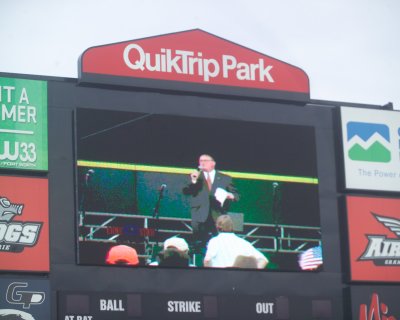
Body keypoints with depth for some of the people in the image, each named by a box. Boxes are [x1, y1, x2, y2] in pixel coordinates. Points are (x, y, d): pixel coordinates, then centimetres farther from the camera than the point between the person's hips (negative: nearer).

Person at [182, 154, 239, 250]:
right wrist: (193, 181, -14)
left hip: (218, 216, 0)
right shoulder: (194, 176, 13)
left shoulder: (225, 178, 12)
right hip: (200, 217, 0)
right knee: (198, 245, -4)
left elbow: (236, 195, 12)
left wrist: (231, 196, -11)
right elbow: (186, 192, 2)